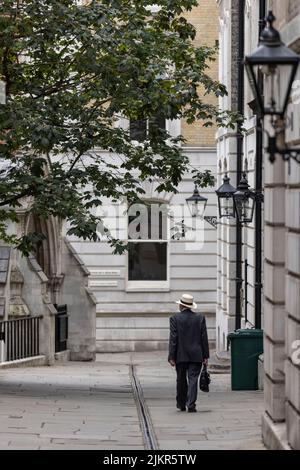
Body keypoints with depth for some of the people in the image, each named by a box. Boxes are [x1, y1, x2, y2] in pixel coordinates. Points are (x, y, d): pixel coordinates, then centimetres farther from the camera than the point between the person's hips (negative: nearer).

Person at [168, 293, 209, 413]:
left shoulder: (175, 318, -5)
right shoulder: (200, 318, 1)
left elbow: (173, 339, -8)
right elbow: (204, 338, 1)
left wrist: (171, 357, -6)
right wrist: (205, 355, 5)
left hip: (181, 356, 0)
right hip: (196, 356, 0)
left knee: (181, 381, 13)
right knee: (193, 380, -2)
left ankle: (181, 405, 24)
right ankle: (191, 405, -11)